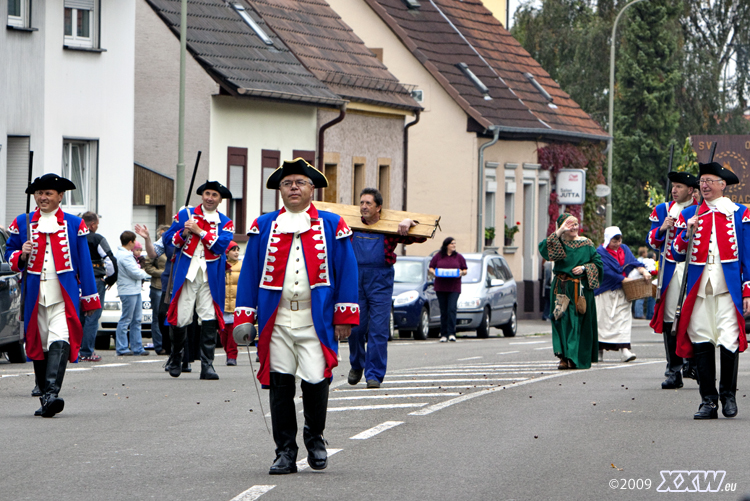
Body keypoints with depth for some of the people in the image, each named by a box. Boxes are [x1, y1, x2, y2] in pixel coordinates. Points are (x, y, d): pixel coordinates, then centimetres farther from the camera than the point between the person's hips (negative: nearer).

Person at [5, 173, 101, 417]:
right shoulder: (22, 223, 11)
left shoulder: (74, 224, 8)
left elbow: (84, 262, 9)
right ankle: (45, 396, 17)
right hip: (34, 294, 3)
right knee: (38, 344, 7)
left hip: (64, 296, -3)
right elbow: (9, 253, 15)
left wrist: (89, 297, 7)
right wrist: (21, 255, -9)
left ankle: (52, 393, -28)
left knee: (59, 341, -19)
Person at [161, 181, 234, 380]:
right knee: (181, 319, -2)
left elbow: (221, 245, -8)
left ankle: (207, 366, -7)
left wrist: (199, 231, -12)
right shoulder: (185, 214, 10)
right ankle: (176, 361, 19)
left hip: (211, 278, 0)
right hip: (186, 274, 0)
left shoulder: (225, 223, 9)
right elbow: (167, 239, 9)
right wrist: (183, 233, -11)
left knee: (210, 319, -9)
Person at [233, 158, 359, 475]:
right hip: (276, 323, 2)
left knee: (316, 381, -8)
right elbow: (250, 272, 10)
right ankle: (285, 451, 9)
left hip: (316, 321, -2)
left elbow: (346, 271, 5)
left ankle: (315, 437, 18)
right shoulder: (263, 226, 10)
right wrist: (244, 316, 2)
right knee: (280, 385, 1)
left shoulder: (331, 226, 6)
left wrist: (344, 317, -1)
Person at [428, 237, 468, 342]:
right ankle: (443, 334, 8)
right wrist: (434, 272, -10)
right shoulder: (438, 257, 8)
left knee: (451, 309, -15)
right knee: (443, 311, 3)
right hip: (440, 288, 1)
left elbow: (465, 270, 11)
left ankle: (451, 333, -17)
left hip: (454, 288, -1)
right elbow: (430, 268, 11)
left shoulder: (458, 257, 9)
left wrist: (461, 273, -10)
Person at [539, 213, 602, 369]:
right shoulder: (558, 242, 6)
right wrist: (559, 232, -16)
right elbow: (543, 248, -14)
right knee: (563, 320, -7)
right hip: (562, 289, 0)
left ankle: (577, 358, 1)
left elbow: (597, 262, 7)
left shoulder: (587, 244, 7)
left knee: (579, 323, -3)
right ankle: (564, 357, -7)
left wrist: (584, 268, -10)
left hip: (581, 289, 0)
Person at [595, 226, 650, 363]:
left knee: (623, 318, -7)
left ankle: (624, 350, -16)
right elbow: (606, 271, -15)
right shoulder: (600, 252, -6)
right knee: (604, 321, -2)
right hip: (606, 293, -4)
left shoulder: (624, 249, 12)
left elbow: (634, 262, 1)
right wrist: (624, 279, -16)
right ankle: (600, 351, 7)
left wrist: (643, 271, -19)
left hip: (622, 292, 4)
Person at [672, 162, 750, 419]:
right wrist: (688, 232, -7)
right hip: (698, 288, 3)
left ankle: (728, 394, 7)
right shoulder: (689, 214, 14)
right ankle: (708, 400, 5)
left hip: (729, 288, -3)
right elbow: (678, 253, 11)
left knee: (729, 340, -12)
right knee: (701, 342, -1)